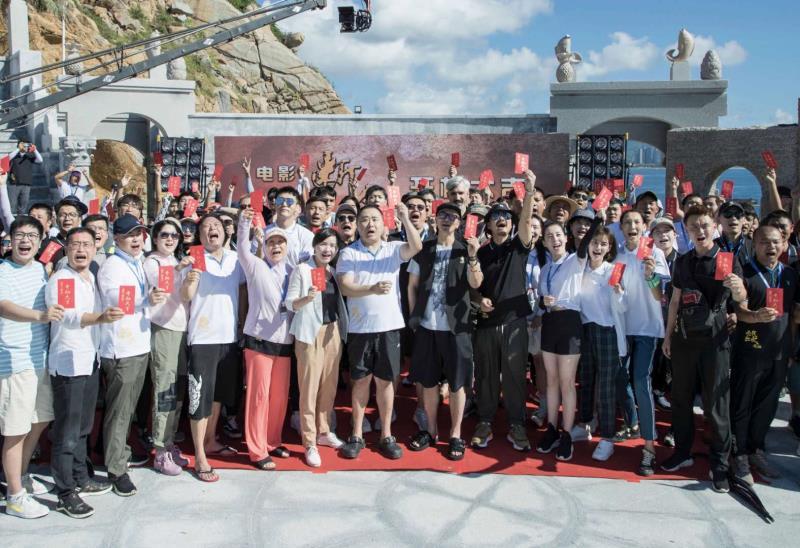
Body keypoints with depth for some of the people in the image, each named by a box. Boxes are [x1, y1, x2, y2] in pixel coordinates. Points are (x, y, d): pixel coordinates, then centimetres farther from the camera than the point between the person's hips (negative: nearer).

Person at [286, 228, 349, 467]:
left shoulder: (335, 271, 11)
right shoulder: (302, 270, -5)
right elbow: (289, 303, -9)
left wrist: (342, 329, 9)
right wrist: (307, 298, -27)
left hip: (333, 331, 5)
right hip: (310, 332, -5)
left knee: (329, 384, 10)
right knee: (309, 387, -5)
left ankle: (324, 431, 26)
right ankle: (309, 443, 2)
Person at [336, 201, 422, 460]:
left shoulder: (394, 249, 5)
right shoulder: (348, 253, 0)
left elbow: (416, 247, -14)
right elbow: (344, 287, -11)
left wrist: (405, 219, -27)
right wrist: (372, 289, -27)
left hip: (389, 326, 1)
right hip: (360, 327, -1)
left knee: (385, 380, 9)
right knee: (361, 380, 8)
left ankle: (386, 436, 18)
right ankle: (356, 436, 18)